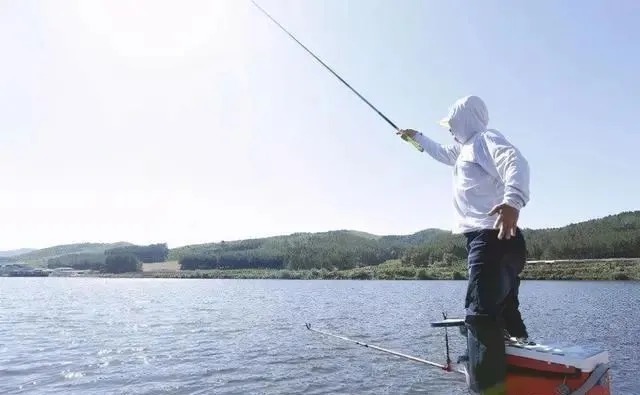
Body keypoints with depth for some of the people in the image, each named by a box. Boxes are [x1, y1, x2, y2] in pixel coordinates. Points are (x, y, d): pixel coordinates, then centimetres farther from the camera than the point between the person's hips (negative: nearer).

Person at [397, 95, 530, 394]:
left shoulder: (486, 138, -3)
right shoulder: (466, 148, 27)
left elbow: (515, 162, -24)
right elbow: (442, 153, 50)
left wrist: (513, 200, -42)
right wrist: (417, 137, 57)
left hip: (492, 238, -11)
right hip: (485, 239, 11)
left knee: (480, 313, -20)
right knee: (503, 312, 18)